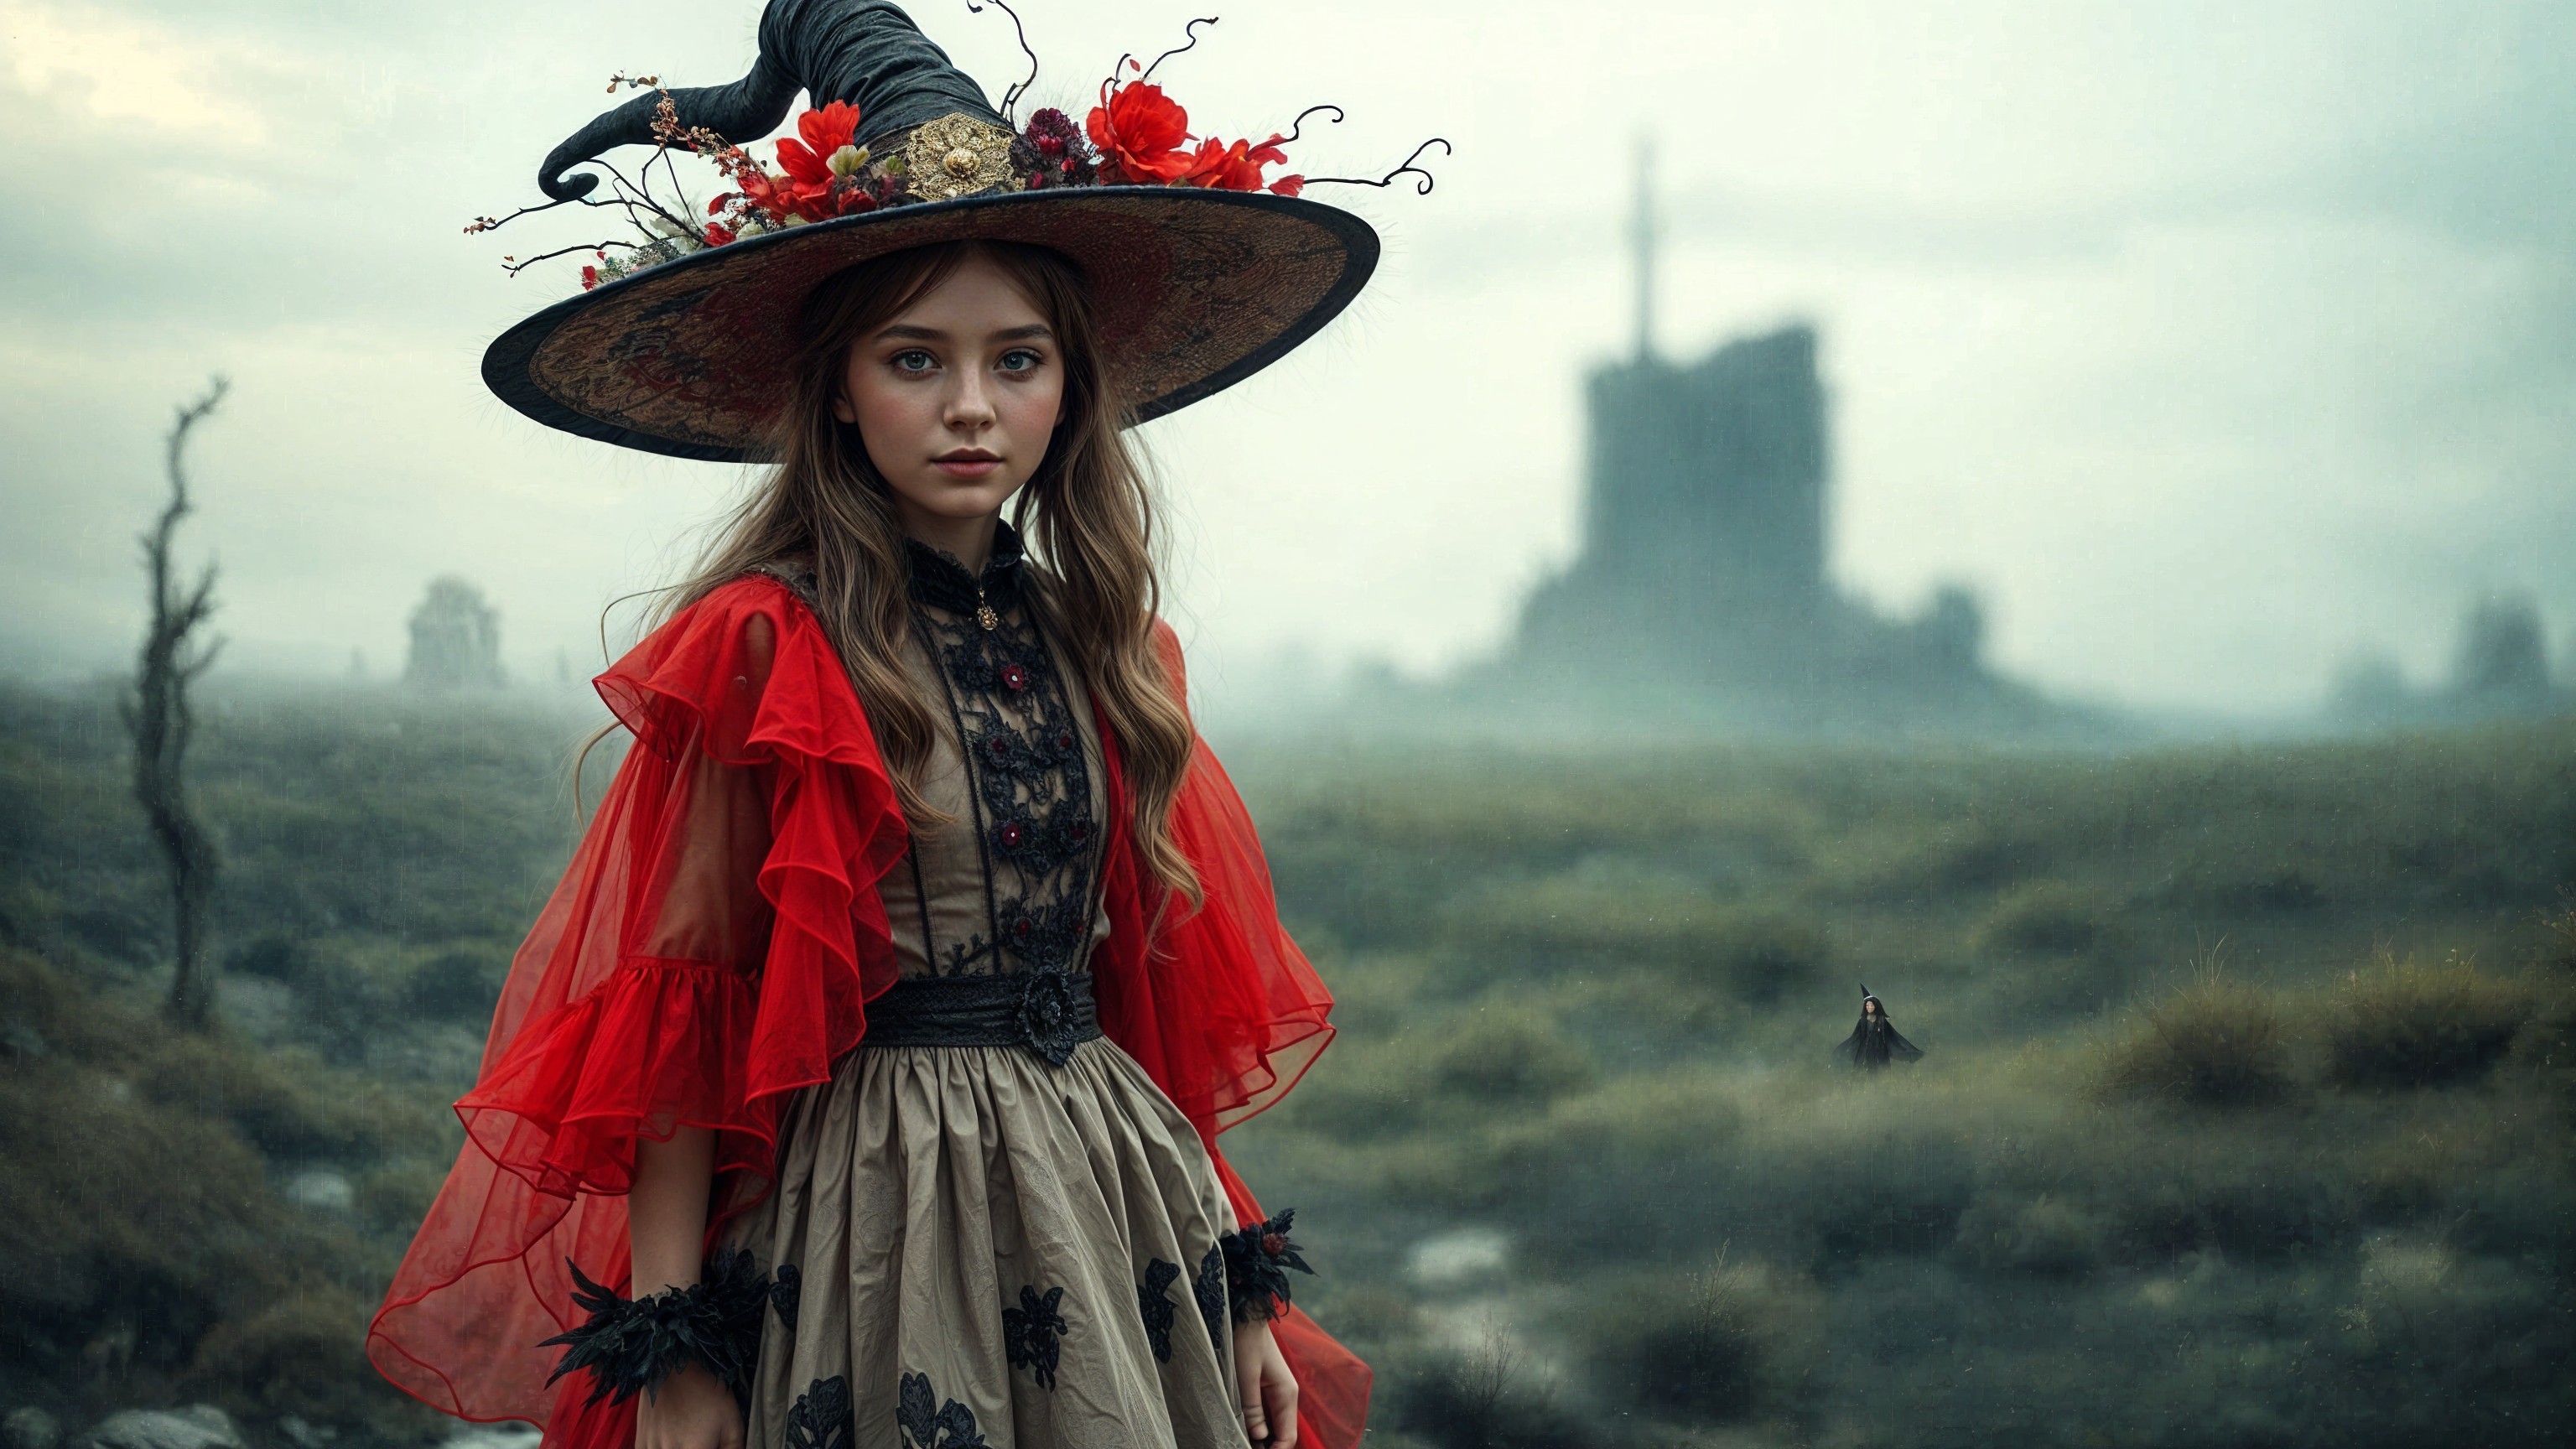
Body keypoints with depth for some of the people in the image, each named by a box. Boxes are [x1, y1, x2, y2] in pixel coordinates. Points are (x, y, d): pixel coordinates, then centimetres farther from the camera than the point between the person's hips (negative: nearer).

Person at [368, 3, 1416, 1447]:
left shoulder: (1098, 651, 8)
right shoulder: (758, 654, -9)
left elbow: (1166, 995, 12)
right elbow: (673, 1027, -10)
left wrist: (1242, 1285, 10)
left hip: (1117, 1216, 5)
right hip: (869, 1225, -5)